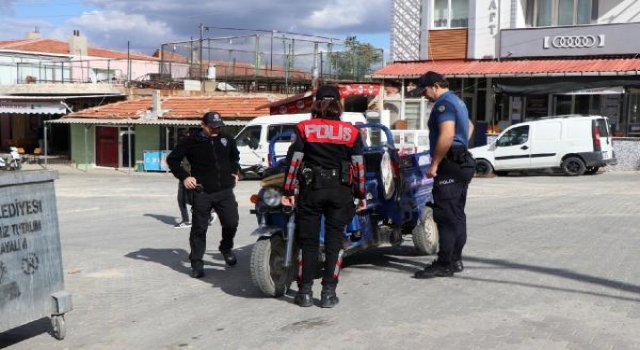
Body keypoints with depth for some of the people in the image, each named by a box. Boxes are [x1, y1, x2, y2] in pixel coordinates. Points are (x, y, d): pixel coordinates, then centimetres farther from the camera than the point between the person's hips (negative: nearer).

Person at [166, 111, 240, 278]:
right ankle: (196, 263, 11)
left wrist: (235, 172, 19)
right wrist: (184, 176, -7)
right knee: (199, 228, 1)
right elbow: (172, 159, 2)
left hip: (225, 190, 3)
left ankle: (226, 248, 29)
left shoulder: (227, 140, 10)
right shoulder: (192, 142, -3)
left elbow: (235, 156, 31)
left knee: (231, 223, -1)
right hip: (202, 192, -3)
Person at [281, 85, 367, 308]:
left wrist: (288, 191, 1)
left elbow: (293, 161, -4)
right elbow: (359, 166, 1)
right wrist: (361, 195, 9)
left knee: (308, 241, 8)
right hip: (341, 191, 1)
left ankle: (305, 292, 10)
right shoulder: (351, 132, 2)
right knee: (334, 240, 7)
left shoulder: (303, 129, 0)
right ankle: (328, 293, 6)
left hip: (311, 189, 0)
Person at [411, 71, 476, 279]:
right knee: (457, 214, 12)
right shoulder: (457, 102, 21)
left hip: (450, 165, -11)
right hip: (462, 162, 11)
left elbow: (447, 135, -25)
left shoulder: (444, 104, -12)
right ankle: (455, 260, 18)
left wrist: (434, 164, -21)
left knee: (445, 215, -11)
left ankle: (444, 264, -11)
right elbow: (469, 126, 38)